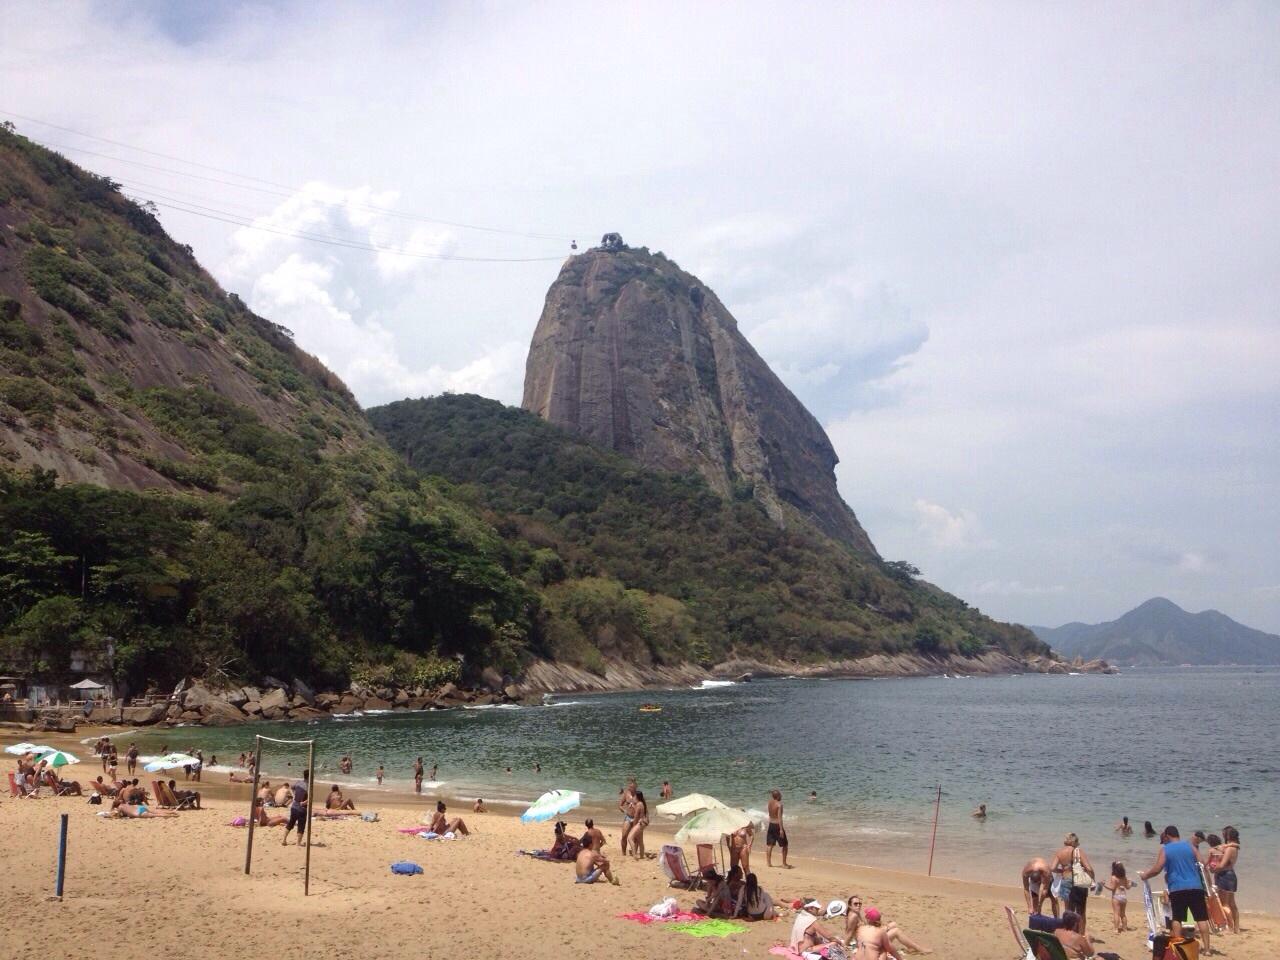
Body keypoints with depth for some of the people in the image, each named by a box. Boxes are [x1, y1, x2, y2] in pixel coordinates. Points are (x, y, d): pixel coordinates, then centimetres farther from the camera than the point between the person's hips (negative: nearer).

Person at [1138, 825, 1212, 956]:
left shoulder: (1165, 849, 2)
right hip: (1195, 887, 2)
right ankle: (1206, 947, 2)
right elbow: (1201, 865, 12)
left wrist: (1145, 875, 13)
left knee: (1177, 918, 6)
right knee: (1201, 918, 4)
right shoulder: (1189, 846, 9)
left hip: (1177, 889, -2)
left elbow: (1157, 869, -4)